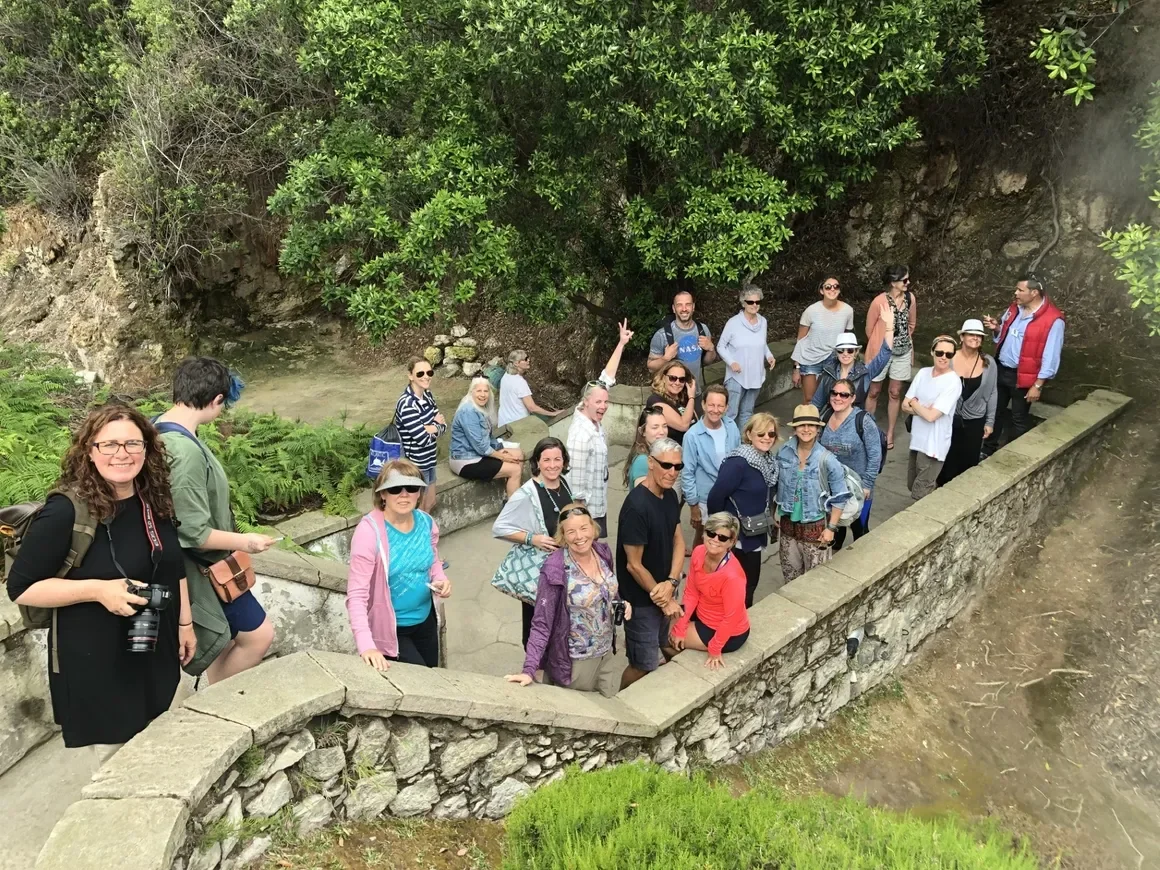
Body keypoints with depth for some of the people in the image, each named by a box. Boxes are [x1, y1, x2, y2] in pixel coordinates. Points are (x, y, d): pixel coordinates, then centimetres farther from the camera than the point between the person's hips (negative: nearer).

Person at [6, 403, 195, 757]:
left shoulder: (155, 501, -1)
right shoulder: (66, 512, -20)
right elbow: (21, 587, -16)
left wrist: (185, 622, 11)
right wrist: (98, 589, -28)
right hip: (96, 662, -6)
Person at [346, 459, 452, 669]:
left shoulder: (426, 523, -9)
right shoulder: (369, 531, -26)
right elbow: (356, 594, -29)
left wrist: (441, 580, -12)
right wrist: (366, 644, -40)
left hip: (425, 620, 6)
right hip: (389, 628, -6)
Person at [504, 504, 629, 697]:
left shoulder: (603, 552, -7)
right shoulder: (556, 570, -25)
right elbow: (542, 623, -21)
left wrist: (622, 604, -8)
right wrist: (529, 670, -28)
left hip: (607, 653, 6)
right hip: (575, 661, -5)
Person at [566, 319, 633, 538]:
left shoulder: (591, 418, -2)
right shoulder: (580, 435, -27)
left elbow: (607, 378, 2)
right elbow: (576, 480, -25)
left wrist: (621, 344, 1)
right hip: (587, 510, -9)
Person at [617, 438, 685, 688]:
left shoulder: (670, 496, -1)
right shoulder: (636, 506, -27)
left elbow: (678, 540, 3)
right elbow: (634, 565, -23)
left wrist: (671, 583, -14)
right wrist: (664, 600, -13)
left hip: (663, 590, 8)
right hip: (642, 599, -8)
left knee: (672, 651, 23)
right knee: (644, 664, 5)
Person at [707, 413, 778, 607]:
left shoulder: (768, 460, 3)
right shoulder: (738, 462, -24)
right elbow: (715, 498, -23)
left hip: (755, 535, 8)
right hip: (736, 536, -8)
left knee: (750, 582, 19)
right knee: (740, 585, 3)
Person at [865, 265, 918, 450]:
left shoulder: (910, 298, -7)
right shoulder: (880, 301, -20)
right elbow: (869, 329, -6)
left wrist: (903, 340, 15)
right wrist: (880, 345, 8)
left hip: (903, 352, 4)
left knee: (895, 393, 12)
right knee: (874, 392, 11)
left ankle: (890, 434, 23)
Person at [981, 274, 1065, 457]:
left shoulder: (1053, 320, -19)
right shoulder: (1014, 308, 3)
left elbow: (1050, 357, -18)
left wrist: (1037, 385, -18)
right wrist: (996, 328, -6)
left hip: (1022, 377, -7)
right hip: (1000, 369, 7)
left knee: (1019, 419, 9)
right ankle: (988, 449, 34)